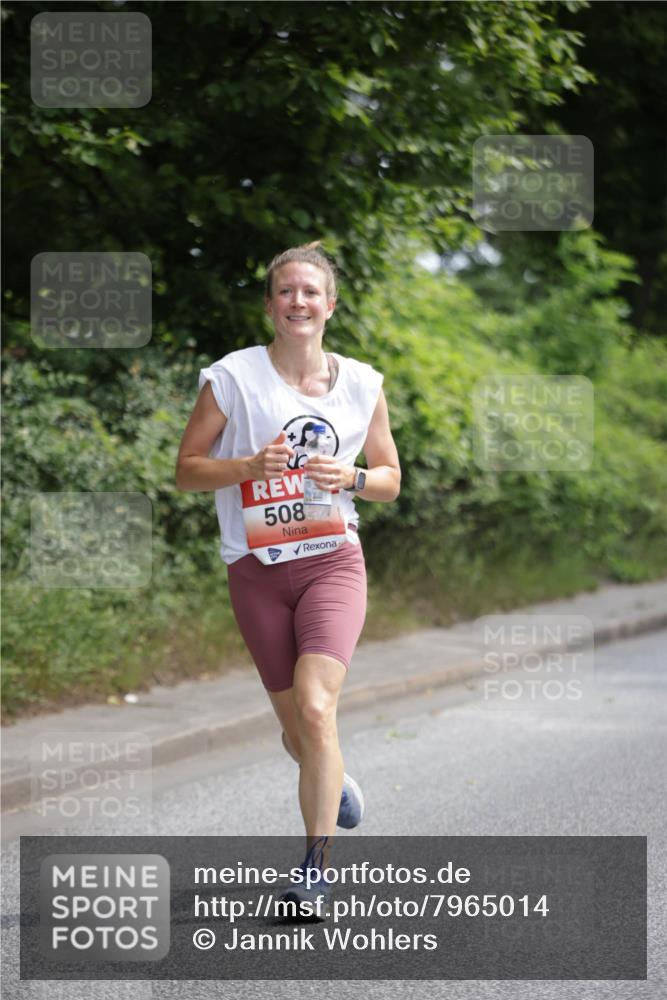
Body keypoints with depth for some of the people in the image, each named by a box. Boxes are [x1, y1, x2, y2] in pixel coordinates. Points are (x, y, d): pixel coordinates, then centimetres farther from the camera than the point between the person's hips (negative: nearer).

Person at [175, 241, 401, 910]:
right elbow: (186, 470, 2)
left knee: (315, 709, -21)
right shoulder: (233, 378, -2)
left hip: (333, 560, 0)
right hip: (257, 570, 0)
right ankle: (336, 780, 44)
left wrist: (350, 478, -8)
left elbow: (390, 478, 14)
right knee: (298, 731, 8)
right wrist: (250, 465, -16)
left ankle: (315, 867, -15)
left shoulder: (360, 384, 5)